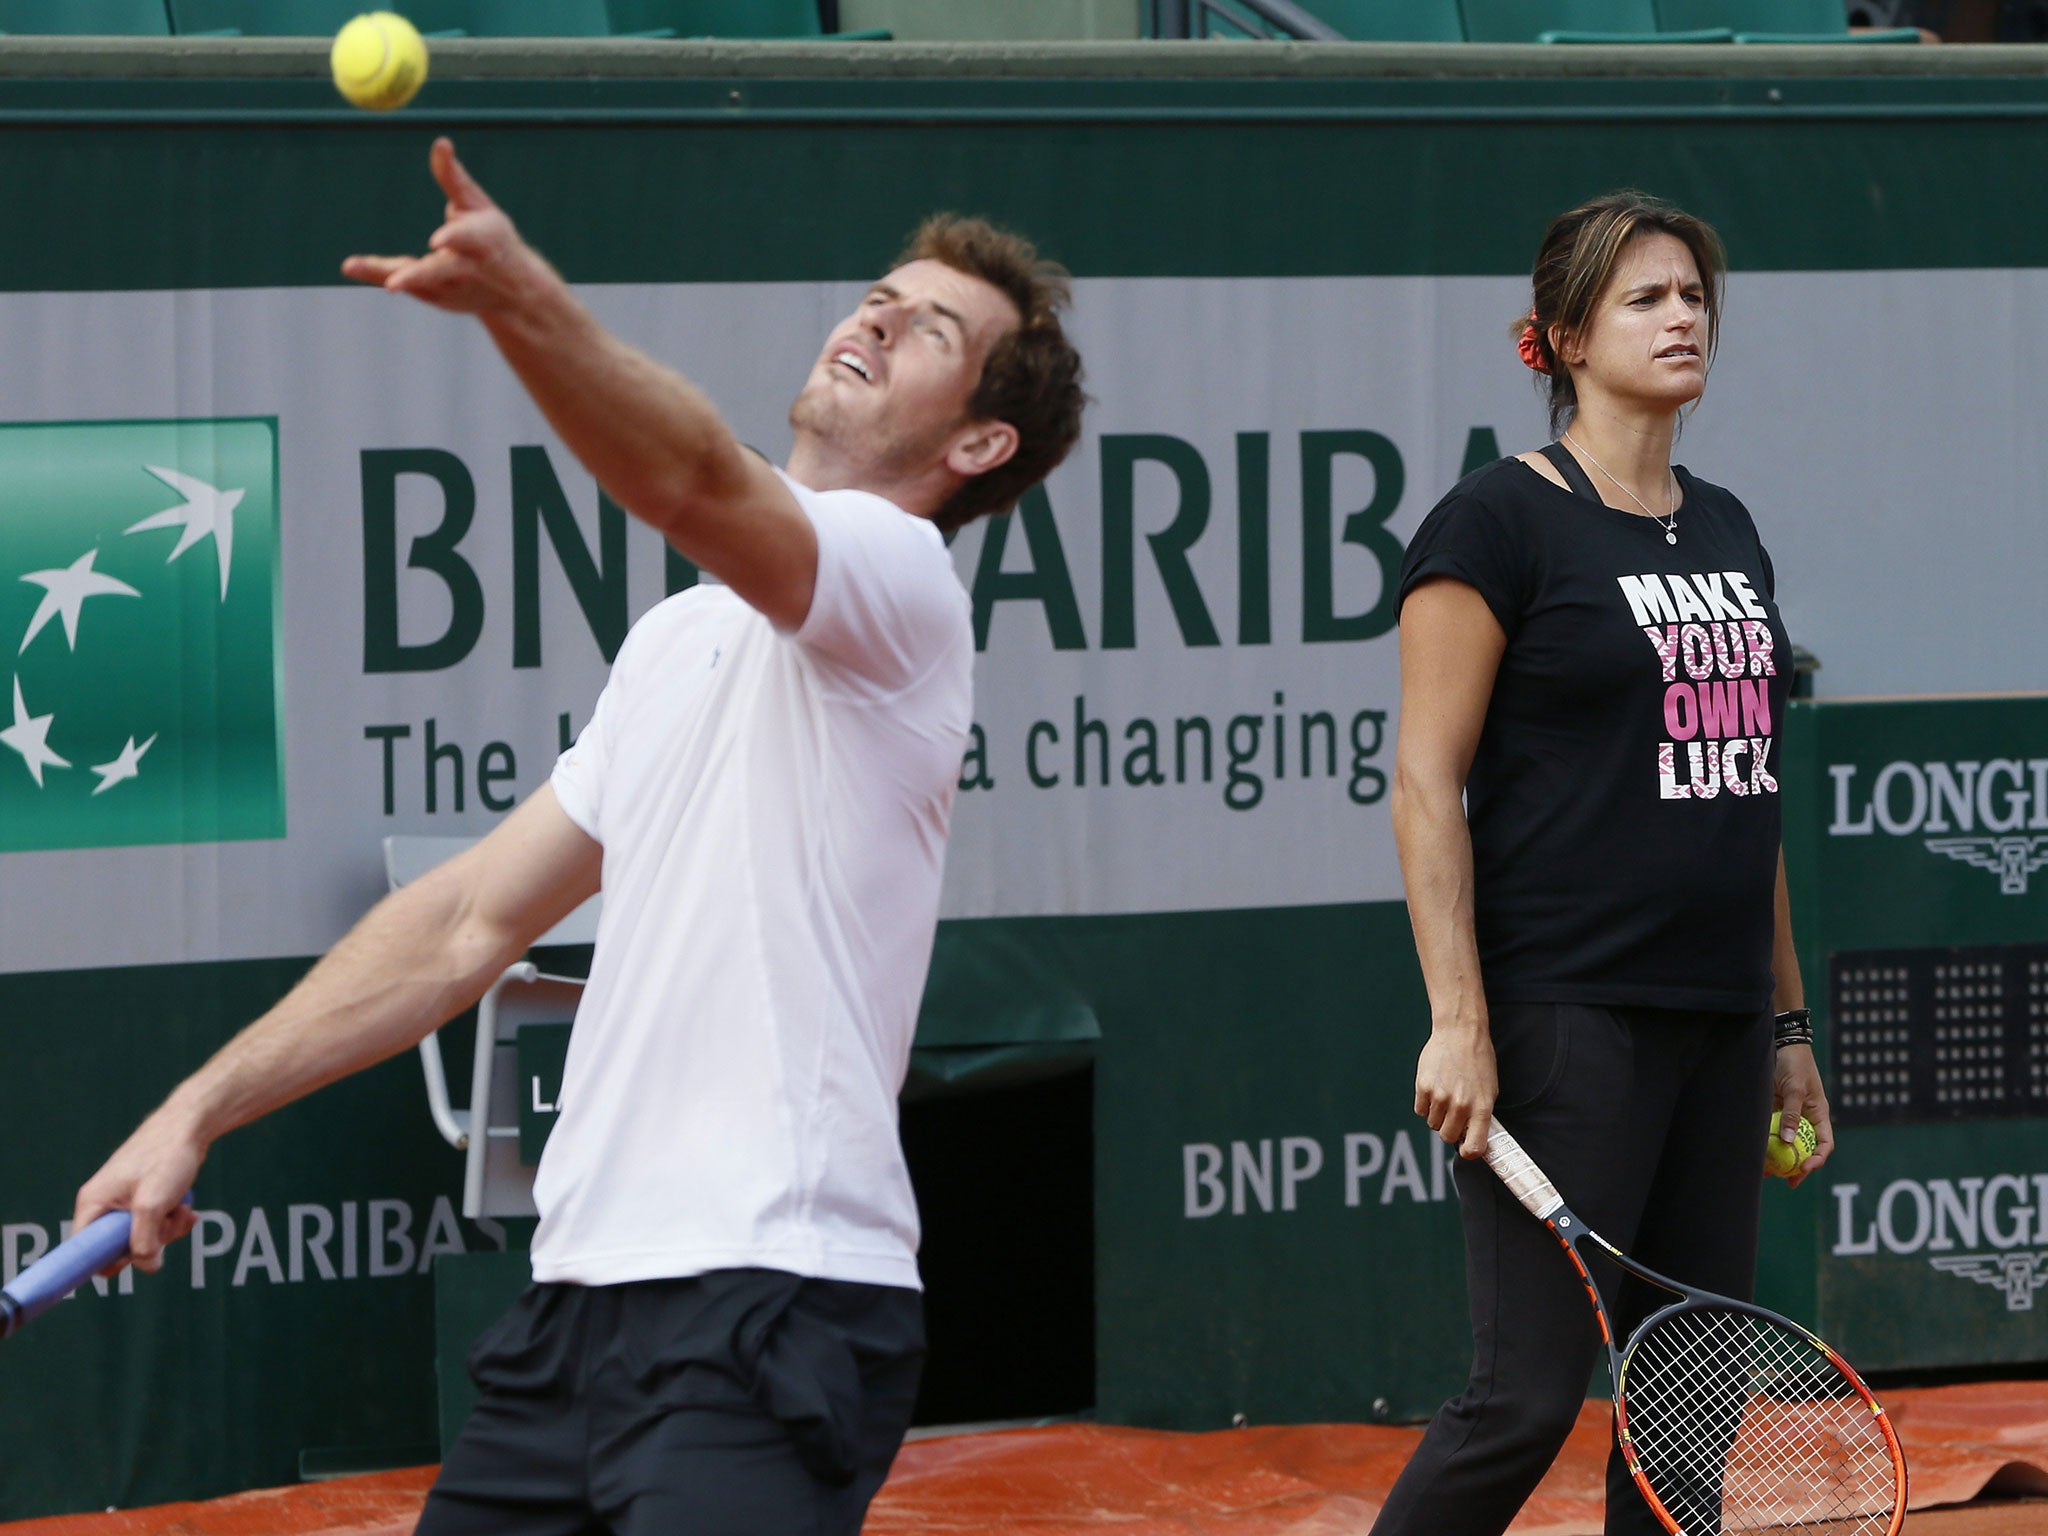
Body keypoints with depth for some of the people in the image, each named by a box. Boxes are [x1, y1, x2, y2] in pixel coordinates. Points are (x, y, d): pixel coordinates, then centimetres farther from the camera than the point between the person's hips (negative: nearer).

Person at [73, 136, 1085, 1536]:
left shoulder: (898, 573, -4)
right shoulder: (683, 638, 23)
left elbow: (699, 483, -27)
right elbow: (473, 922, 24)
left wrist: (523, 300, -44)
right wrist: (199, 1112, 16)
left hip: (772, 1308, -8)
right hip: (585, 1301, 8)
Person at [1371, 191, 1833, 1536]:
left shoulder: (1728, 530, 17)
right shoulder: (1498, 523, -6)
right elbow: (1428, 783, -10)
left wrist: (1786, 1023, 19)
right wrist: (1458, 1022, -17)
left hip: (1716, 1023, 8)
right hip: (1567, 1017, -8)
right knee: (1531, 1397, -11)